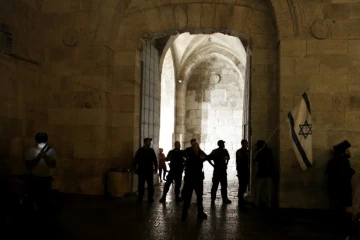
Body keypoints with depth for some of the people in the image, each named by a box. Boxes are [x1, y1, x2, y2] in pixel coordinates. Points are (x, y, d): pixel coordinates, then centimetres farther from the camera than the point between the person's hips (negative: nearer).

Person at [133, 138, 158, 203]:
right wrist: (135, 168, -2)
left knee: (150, 185, 3)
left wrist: (155, 168, 4)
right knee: (141, 185, 4)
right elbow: (135, 160, 1)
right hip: (141, 170, -1)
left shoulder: (151, 150, 5)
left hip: (149, 171, 1)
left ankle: (150, 198, 9)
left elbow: (155, 160, 8)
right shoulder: (140, 150, 0)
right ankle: (140, 198, 15)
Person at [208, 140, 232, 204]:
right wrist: (213, 165, -10)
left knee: (224, 185, 8)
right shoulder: (215, 151, -7)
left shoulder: (225, 151, 7)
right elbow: (209, 158, -9)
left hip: (223, 170, 5)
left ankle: (225, 199, 15)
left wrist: (226, 164, 12)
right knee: (215, 185, -2)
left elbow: (228, 157, 24)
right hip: (217, 170, -5)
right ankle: (213, 199, 5)